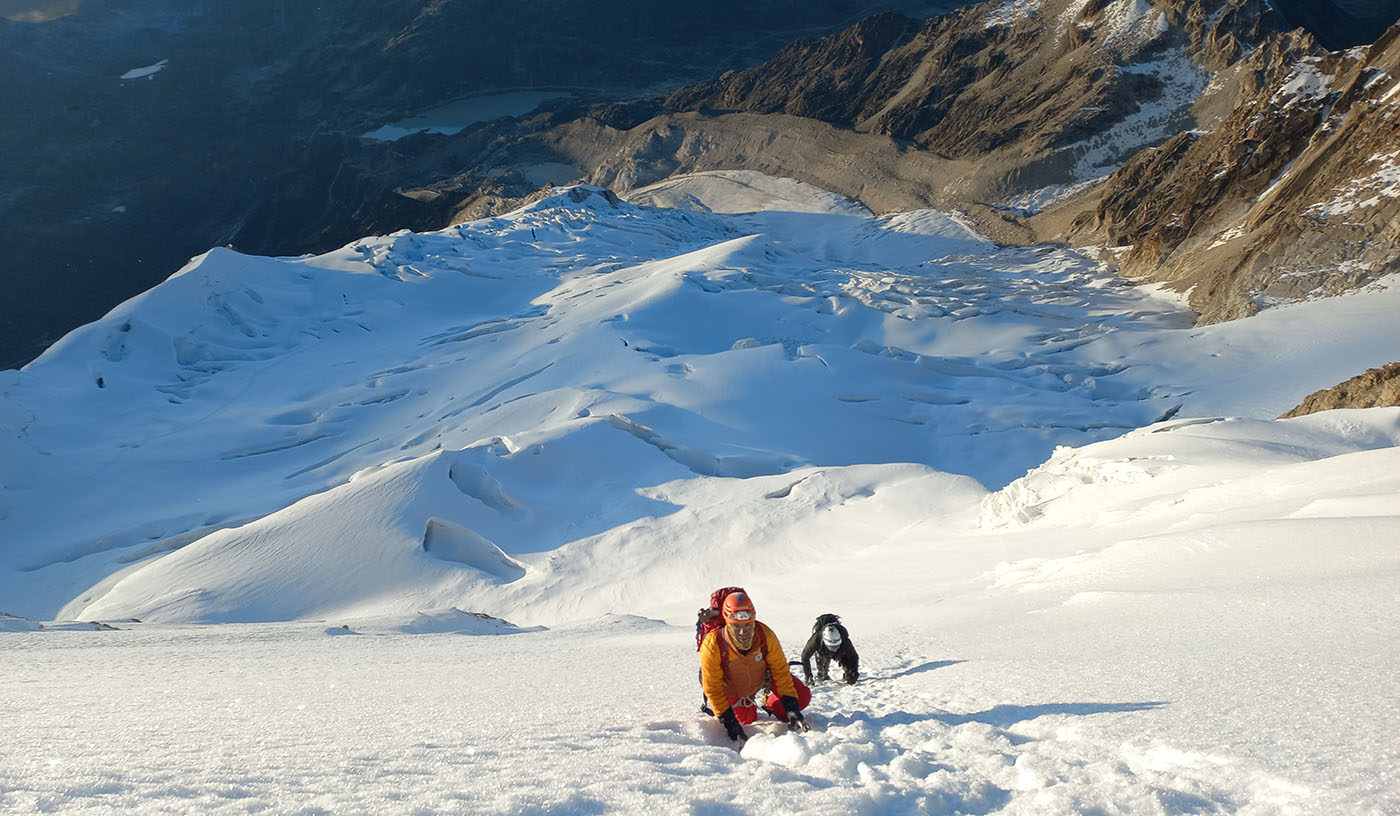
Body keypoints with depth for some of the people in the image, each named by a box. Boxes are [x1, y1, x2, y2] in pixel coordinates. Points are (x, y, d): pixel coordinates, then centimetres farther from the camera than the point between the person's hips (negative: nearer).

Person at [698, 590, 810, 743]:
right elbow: (713, 689, -25)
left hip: (761, 677, 2)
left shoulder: (765, 634, -33)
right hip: (731, 688, -2)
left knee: (802, 696, -8)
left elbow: (780, 671, -21)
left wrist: (791, 709, -24)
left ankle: (770, 706, 20)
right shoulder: (712, 645, -38)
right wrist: (728, 721, -25)